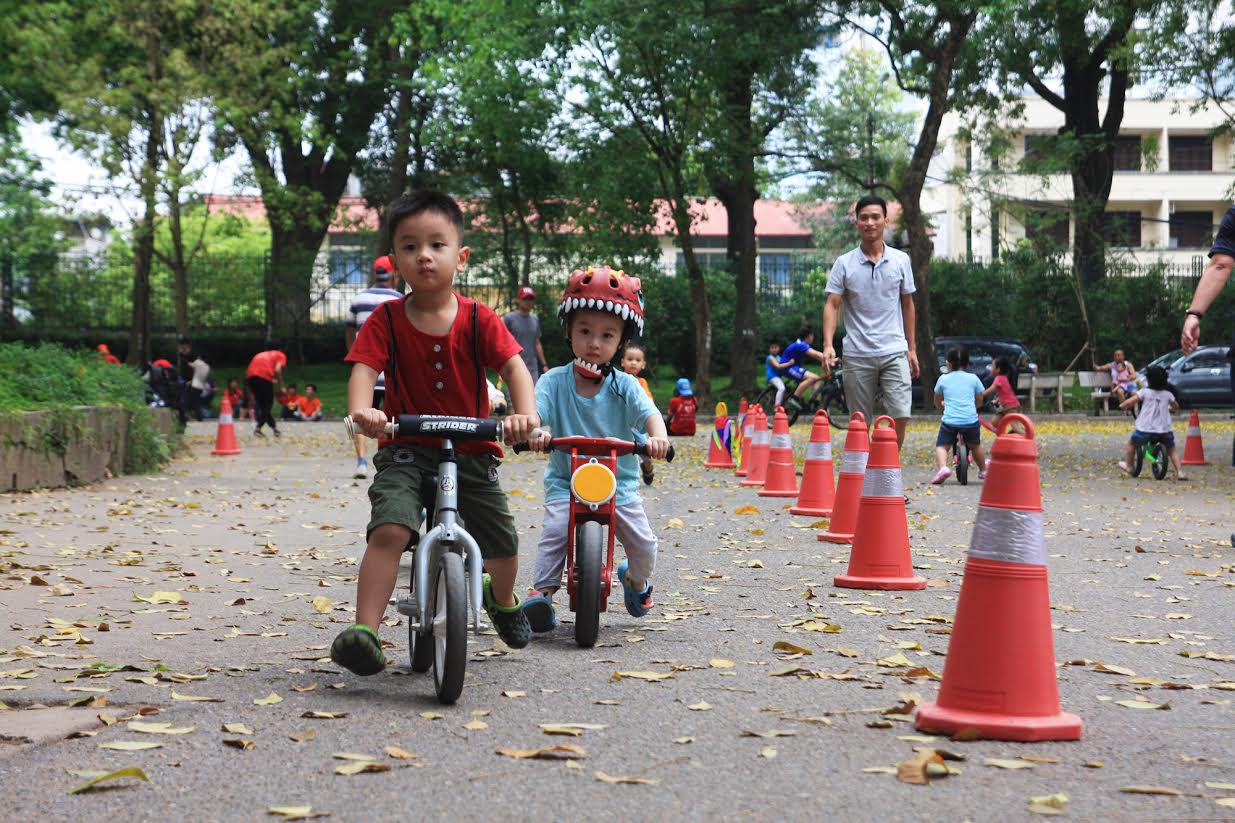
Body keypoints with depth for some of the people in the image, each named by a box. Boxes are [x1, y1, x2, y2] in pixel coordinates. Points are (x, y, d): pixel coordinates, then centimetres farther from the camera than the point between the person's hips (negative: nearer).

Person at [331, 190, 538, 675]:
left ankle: (501, 598, 39)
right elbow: (365, 367, -16)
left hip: (471, 452, 2)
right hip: (406, 451, -1)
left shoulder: (478, 320, -4)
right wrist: (361, 409, -38)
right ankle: (364, 629, -27)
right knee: (389, 529, -27)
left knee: (503, 544, 4)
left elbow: (514, 366, -12)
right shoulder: (386, 321, -5)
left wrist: (525, 414, -31)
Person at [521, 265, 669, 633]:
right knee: (555, 530, -25)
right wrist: (536, 431, -44)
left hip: (619, 482, 1)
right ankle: (542, 590, -13)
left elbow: (649, 413, -16)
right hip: (565, 481, -1)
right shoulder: (554, 381, -5)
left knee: (643, 540, -5)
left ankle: (637, 580, 28)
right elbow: (535, 411, -19)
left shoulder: (625, 386, -3)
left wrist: (657, 437, -39)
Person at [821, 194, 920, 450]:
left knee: (900, 416, -10)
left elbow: (907, 305, 14)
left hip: (894, 352, 1)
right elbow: (832, 305, -3)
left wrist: (911, 349, 14)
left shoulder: (901, 261, 7)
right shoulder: (843, 263, 1)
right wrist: (828, 345, -17)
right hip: (857, 355, -1)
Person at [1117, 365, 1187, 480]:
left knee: (1131, 443, 23)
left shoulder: (1145, 391, -4)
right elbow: (1176, 407, 25)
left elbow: (1129, 402, -10)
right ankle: (1180, 472, 3)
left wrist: (1122, 405, 11)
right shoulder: (1168, 394, 9)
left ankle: (1128, 466, 32)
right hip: (1164, 430, 3)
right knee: (1171, 450, 18)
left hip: (1146, 429, -3)